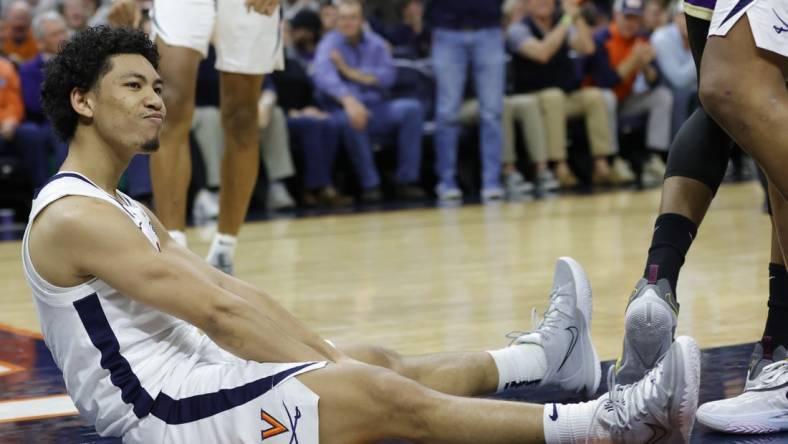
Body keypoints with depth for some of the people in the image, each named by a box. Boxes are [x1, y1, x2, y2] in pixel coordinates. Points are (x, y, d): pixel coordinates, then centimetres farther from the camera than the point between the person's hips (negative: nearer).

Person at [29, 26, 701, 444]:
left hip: (194, 384, 10)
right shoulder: (72, 216, -13)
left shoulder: (123, 212, 21)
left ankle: (543, 354, 24)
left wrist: (332, 361, 6)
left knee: (377, 365, 9)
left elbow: (230, 290, 14)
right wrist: (329, 369, -16)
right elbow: (217, 309, -18)